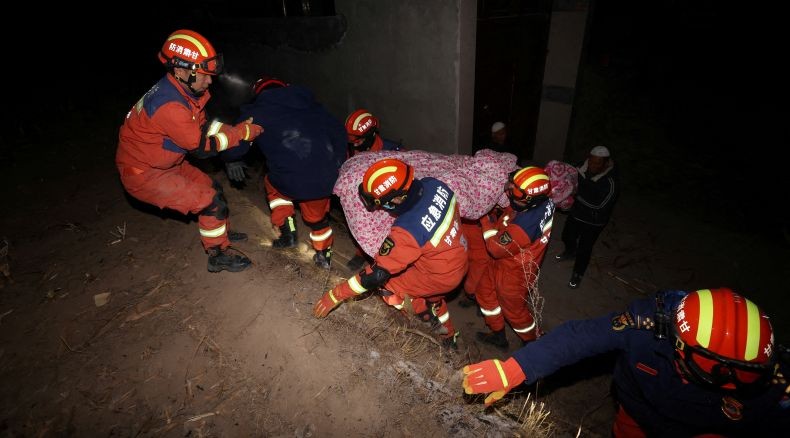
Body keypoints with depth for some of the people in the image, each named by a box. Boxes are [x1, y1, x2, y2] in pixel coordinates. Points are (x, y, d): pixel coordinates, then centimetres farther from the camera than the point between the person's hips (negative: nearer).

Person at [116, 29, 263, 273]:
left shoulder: (180, 89, -3)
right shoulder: (169, 106, -32)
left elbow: (203, 127, 1)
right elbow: (202, 147, -25)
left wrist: (239, 127, -12)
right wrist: (241, 132, -21)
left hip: (164, 163, 9)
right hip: (143, 174, -9)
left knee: (212, 188, 14)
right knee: (211, 201, -12)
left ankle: (222, 233, 37)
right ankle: (218, 255, 6)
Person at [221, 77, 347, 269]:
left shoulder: (256, 112, 11)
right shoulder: (307, 102, 20)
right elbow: (337, 130, 16)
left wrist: (231, 160, 27)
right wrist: (337, 164, 23)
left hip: (292, 183, -3)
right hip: (328, 179, 3)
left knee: (272, 183, 32)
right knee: (317, 215, 30)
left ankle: (288, 233, 27)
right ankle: (324, 255, 42)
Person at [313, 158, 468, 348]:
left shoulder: (408, 230, -36)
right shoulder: (433, 184, -18)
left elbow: (377, 273, -28)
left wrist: (336, 295, -19)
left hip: (442, 276, -8)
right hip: (459, 257, 8)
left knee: (386, 285, 2)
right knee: (431, 293, 32)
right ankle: (448, 336, 52)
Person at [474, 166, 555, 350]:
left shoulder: (524, 224, -42)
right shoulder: (543, 201, -18)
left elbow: (497, 248, -26)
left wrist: (486, 220, -18)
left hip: (514, 273, -8)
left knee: (514, 311, 18)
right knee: (484, 291, 24)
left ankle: (535, 342, 48)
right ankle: (498, 336, 44)